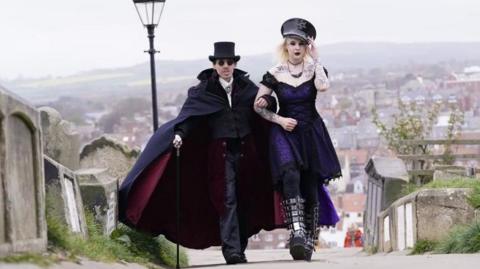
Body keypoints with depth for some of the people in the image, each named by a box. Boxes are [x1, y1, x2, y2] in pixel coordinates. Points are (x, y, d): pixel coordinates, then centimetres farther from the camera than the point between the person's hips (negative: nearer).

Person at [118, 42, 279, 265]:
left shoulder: (246, 87, 8)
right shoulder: (204, 91, 0)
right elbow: (189, 113, -10)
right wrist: (179, 134, -28)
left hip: (246, 150, 3)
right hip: (220, 152, -3)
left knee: (245, 200, 7)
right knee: (226, 200, -10)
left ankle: (239, 248, 17)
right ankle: (231, 250, -14)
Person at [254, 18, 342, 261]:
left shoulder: (314, 69, 2)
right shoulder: (275, 74, 0)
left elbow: (323, 86, -22)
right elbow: (258, 106, 5)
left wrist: (315, 58, -14)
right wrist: (279, 120, -8)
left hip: (311, 133, 2)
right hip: (285, 132, -2)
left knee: (311, 187, 0)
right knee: (290, 175, -28)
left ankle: (308, 243, 11)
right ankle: (297, 232, -39)